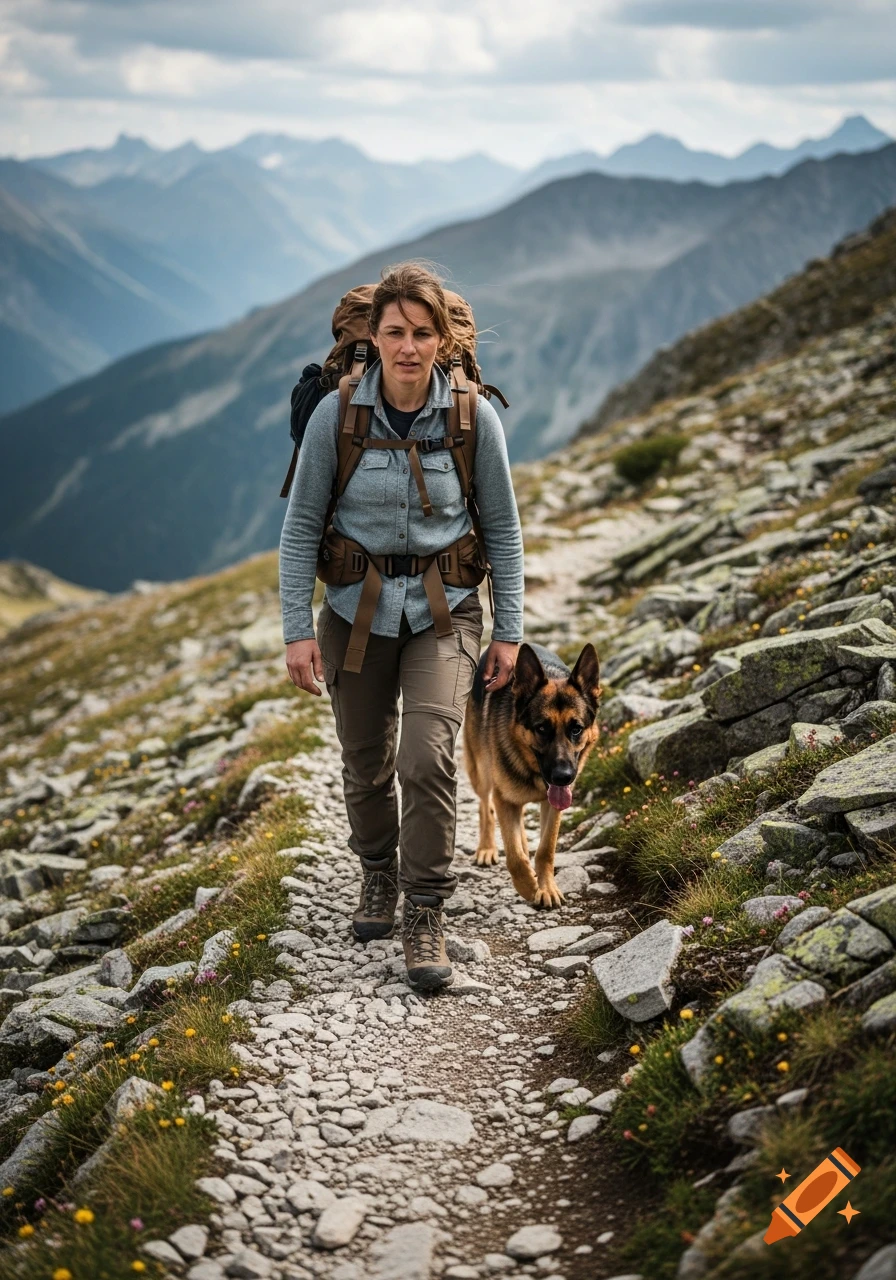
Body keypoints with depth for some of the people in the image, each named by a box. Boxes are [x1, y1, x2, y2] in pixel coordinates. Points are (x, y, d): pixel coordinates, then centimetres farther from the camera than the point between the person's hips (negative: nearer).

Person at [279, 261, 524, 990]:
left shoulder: (473, 415, -10)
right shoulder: (336, 414, -11)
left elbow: (502, 527, 0)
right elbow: (301, 526, -3)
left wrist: (510, 629, 0)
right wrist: (297, 629, -6)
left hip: (443, 608, -1)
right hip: (356, 608, 1)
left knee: (427, 754, -18)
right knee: (365, 764, 13)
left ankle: (425, 914, -1)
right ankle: (377, 874, 42)